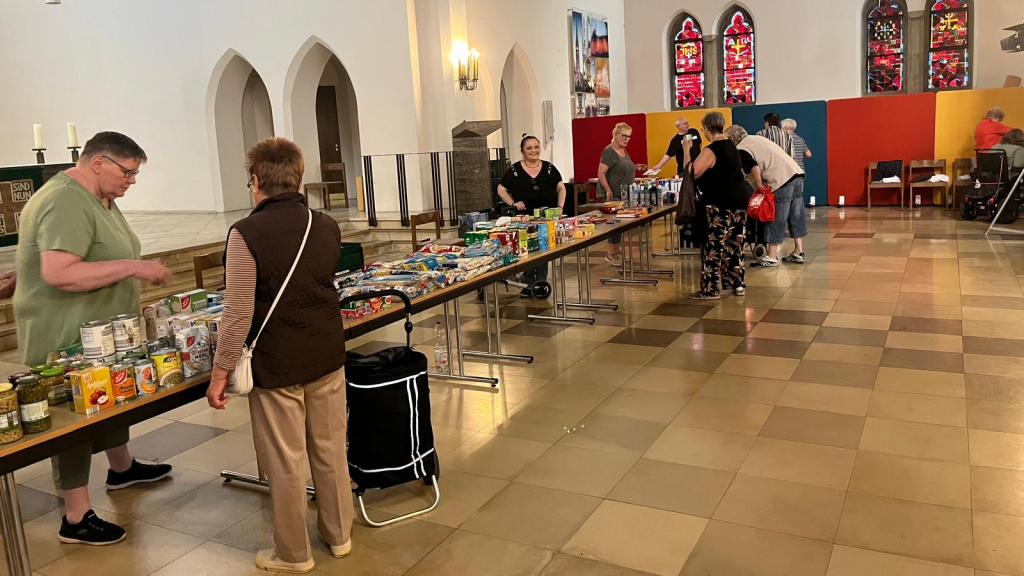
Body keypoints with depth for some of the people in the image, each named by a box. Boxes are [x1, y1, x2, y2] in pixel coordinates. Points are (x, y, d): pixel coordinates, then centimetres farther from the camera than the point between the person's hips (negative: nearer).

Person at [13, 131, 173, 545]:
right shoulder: (66, 203, -24)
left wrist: (139, 270, 9)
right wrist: (133, 267, -32)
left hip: (102, 331, 10)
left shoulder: (99, 198, 10)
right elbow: (58, 274, -34)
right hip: (67, 338, -10)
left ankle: (122, 468, 46)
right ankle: (76, 519, 13)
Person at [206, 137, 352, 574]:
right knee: (330, 449, 17)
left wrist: (219, 373, -7)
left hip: (276, 363, -5)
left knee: (285, 463, 9)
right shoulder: (327, 227, 2)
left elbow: (238, 314, -16)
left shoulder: (246, 234, -14)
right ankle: (338, 534, 33)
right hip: (328, 355, 5)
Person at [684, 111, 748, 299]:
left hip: (719, 204, -9)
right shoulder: (731, 145, 14)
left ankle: (710, 289, -1)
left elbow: (692, 173, -20)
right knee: (735, 243, 13)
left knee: (713, 246, -4)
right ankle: (737, 284, 19)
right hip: (738, 200, 9)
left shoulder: (710, 150, -15)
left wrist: (686, 151, -10)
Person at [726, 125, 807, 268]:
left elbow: (755, 168, -17)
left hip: (783, 180, -8)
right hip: (797, 173, 8)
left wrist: (759, 187, -6)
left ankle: (772, 257, 4)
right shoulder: (757, 138, 24)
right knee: (796, 216, 14)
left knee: (776, 220, -1)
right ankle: (798, 253, 22)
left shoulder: (741, 150, -2)